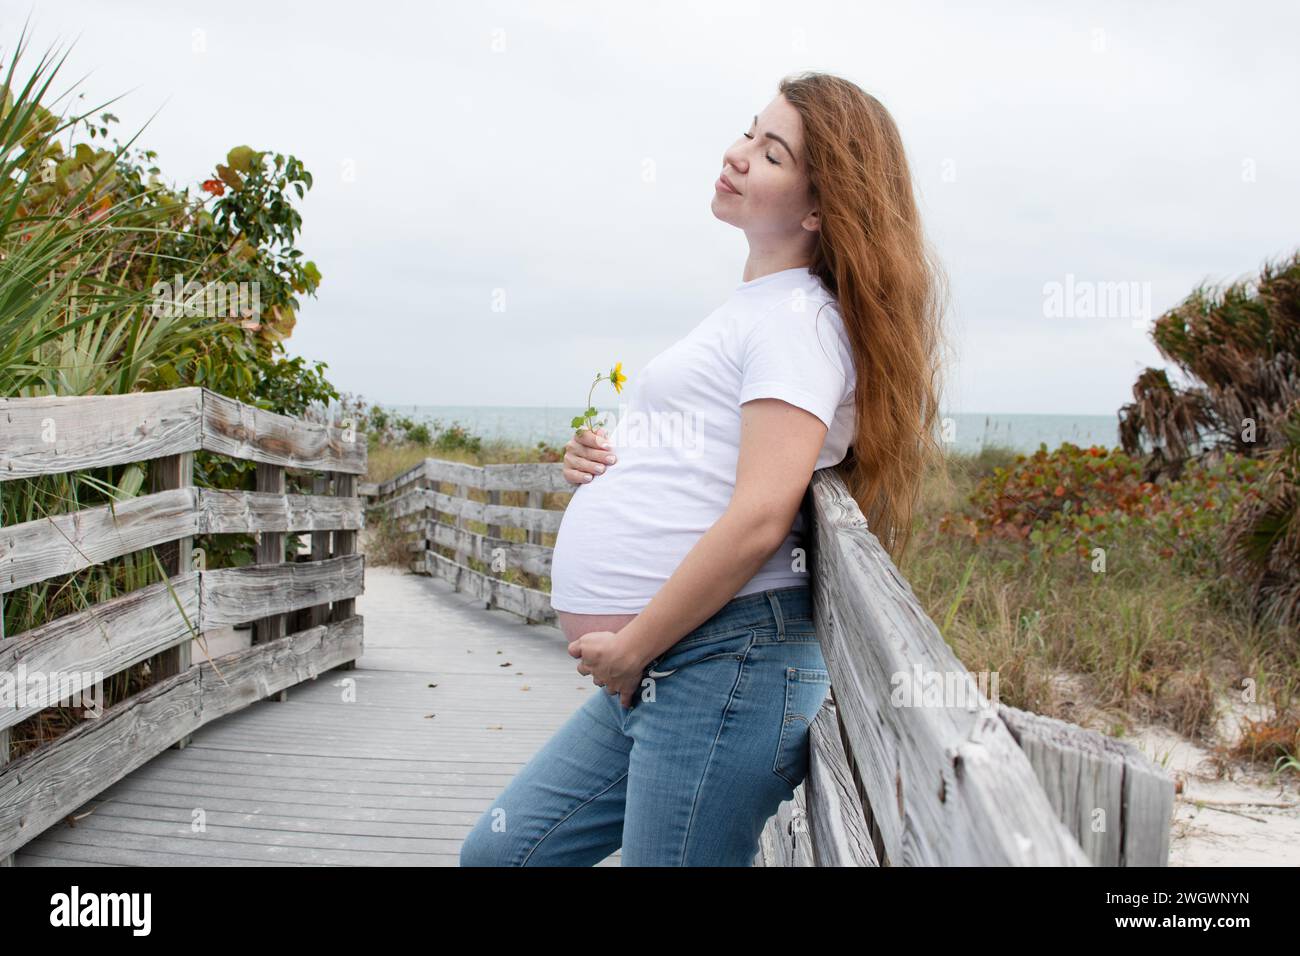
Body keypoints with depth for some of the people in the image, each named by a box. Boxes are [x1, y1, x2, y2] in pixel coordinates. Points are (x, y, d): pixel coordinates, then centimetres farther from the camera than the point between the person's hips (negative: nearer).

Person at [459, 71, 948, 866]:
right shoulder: (752, 309, 21)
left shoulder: (798, 319, -9)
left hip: (723, 663, -10)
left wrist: (629, 649, -14)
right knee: (498, 854, 13)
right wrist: (602, 465, 8)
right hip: (653, 675, 10)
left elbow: (759, 518, -21)